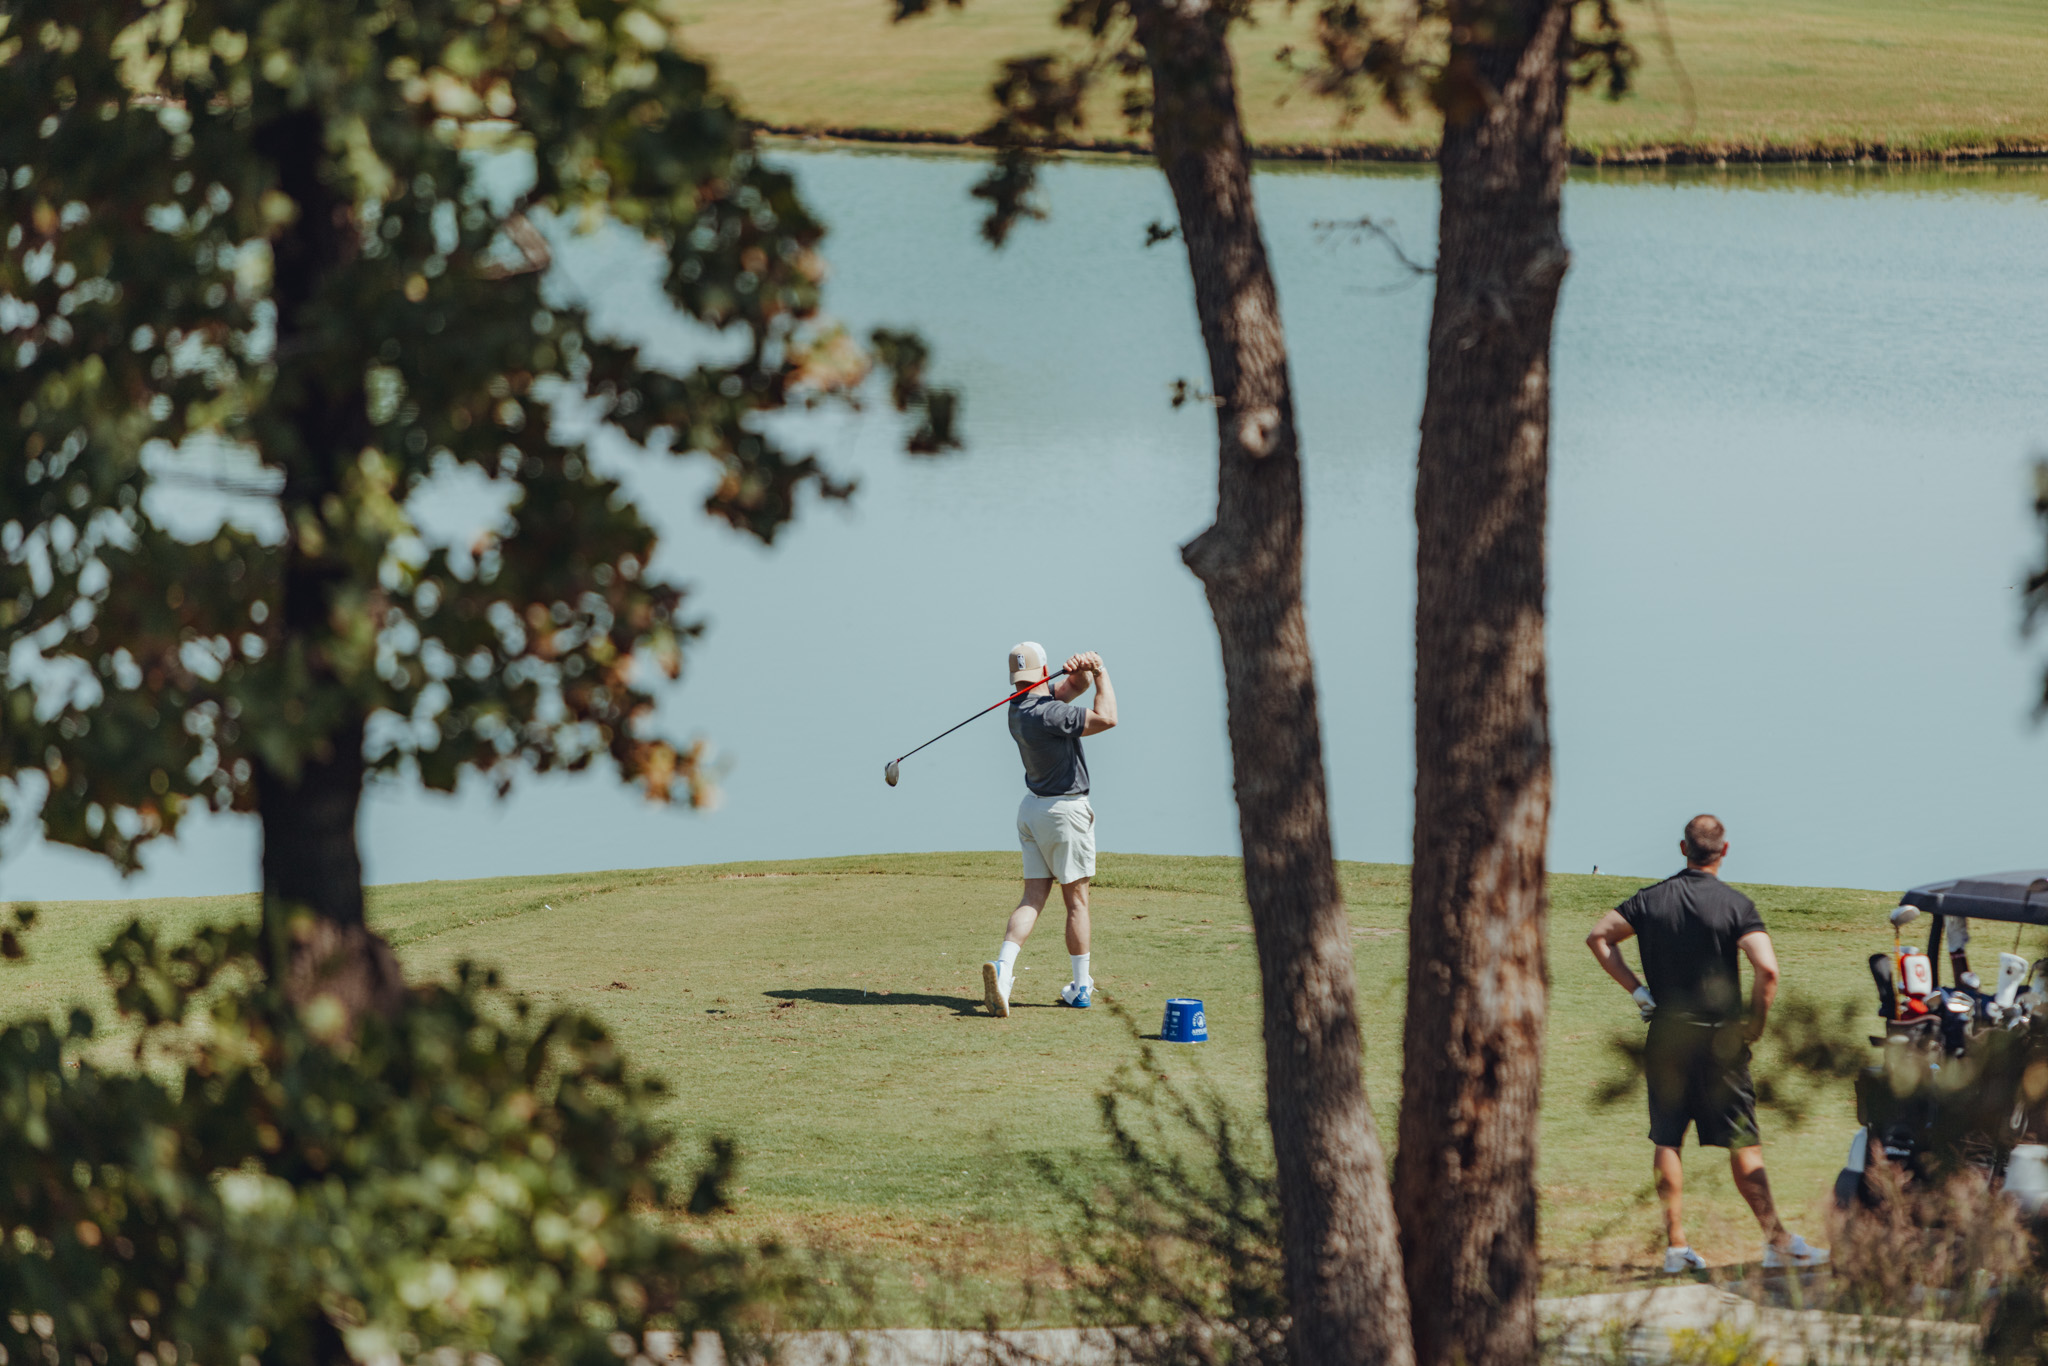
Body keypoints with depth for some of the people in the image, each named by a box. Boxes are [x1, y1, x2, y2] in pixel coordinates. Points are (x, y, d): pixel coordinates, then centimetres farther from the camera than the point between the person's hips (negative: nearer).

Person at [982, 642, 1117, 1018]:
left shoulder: (1021, 705, 3)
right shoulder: (1046, 714, -23)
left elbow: (1076, 684, 7)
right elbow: (1106, 718, -22)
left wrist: (1083, 668, -16)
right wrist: (1100, 671, -12)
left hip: (1032, 807, 8)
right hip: (1065, 809, -8)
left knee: (1033, 898, 3)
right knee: (1076, 901, 5)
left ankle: (1003, 965, -19)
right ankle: (1082, 986, 12)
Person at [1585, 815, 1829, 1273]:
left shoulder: (1652, 899, 3)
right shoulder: (1735, 905, -8)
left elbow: (1598, 936, 5)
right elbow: (1767, 968, -20)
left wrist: (1635, 989, 4)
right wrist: (1757, 1021, -5)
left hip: (1666, 1035, 3)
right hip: (1720, 1037, -3)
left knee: (1667, 1140, 7)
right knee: (1742, 1142, 0)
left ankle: (1675, 1244, 3)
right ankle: (1777, 1240, -2)